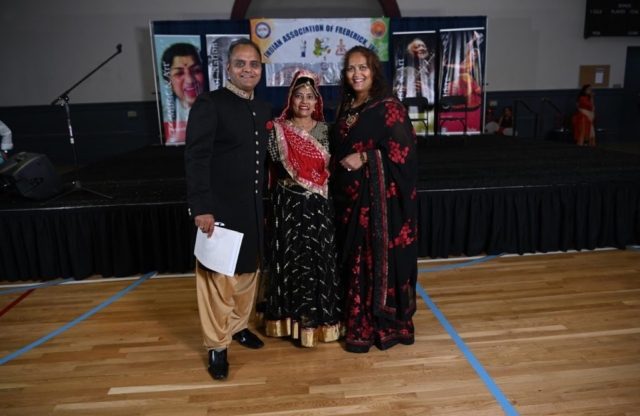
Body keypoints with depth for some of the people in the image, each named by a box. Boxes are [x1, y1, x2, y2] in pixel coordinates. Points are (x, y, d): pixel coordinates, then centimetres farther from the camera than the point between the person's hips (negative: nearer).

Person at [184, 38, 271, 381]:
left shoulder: (264, 109, 10)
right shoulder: (209, 104, -9)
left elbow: (265, 160, 13)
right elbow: (196, 159, -14)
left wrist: (266, 206, 12)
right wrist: (201, 208, -20)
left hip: (254, 209, 6)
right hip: (220, 208, -6)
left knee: (247, 273, 16)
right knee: (217, 278, 4)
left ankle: (238, 326, 37)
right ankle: (217, 345, 21)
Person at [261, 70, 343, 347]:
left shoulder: (325, 130, 5)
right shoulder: (278, 129, -1)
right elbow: (276, 167, -5)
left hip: (319, 206, 2)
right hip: (288, 205, -1)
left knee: (320, 259, 7)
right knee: (291, 259, 6)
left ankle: (320, 316, 22)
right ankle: (293, 317, 20)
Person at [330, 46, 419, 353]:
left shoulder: (389, 106, -7)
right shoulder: (346, 107, 13)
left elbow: (403, 151, -13)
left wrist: (365, 157, -16)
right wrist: (335, 179, 6)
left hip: (380, 195, -6)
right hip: (349, 194, 7)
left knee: (380, 257, 0)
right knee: (354, 258, 12)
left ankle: (384, 324, 16)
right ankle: (357, 321, 26)